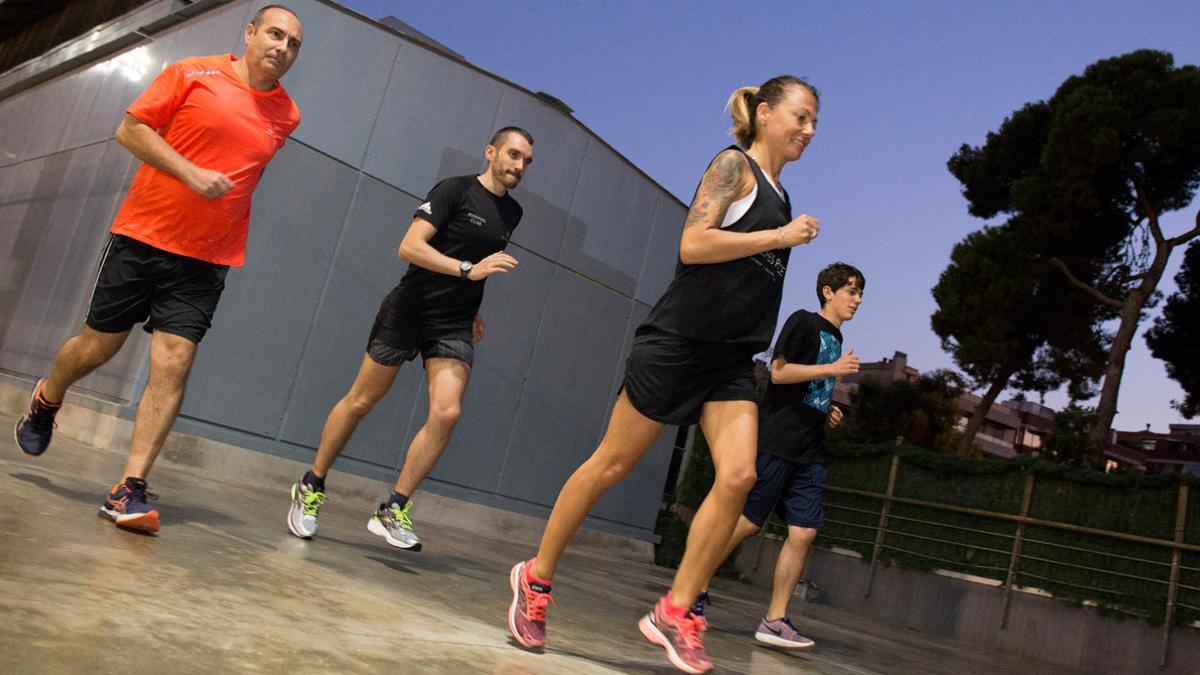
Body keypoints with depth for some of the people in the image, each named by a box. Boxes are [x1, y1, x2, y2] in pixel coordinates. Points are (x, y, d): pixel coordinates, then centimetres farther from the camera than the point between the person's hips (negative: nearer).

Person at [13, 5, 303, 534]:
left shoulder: (286, 115, 8)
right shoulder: (192, 74, -2)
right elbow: (130, 129, -3)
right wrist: (191, 173, -14)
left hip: (205, 260, 2)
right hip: (142, 235, -1)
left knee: (172, 367, -9)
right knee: (97, 346, 10)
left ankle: (131, 490, -4)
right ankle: (46, 401, 44)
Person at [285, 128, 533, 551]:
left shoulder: (512, 213, 11)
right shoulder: (455, 190, -9)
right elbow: (409, 247, -19)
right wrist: (469, 269, -27)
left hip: (454, 327, 5)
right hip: (408, 310, -5)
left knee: (446, 413, -15)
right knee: (360, 402, 6)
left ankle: (392, 512, -3)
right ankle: (310, 489, 25)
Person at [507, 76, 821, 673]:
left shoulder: (777, 195, 19)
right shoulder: (734, 164, -4)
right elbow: (691, 244, -18)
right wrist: (781, 236, -13)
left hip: (731, 359, 7)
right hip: (679, 341, -7)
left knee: (739, 475, -10)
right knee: (612, 463, 0)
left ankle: (674, 613, 1)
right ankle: (536, 578, 18)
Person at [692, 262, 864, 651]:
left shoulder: (835, 339, 23)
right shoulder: (803, 321, -1)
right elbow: (778, 372, -13)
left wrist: (827, 411, 13)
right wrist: (833, 369, -12)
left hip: (809, 453, 8)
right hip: (776, 442, -7)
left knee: (804, 532, -2)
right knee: (746, 523, -4)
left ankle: (775, 621, 2)